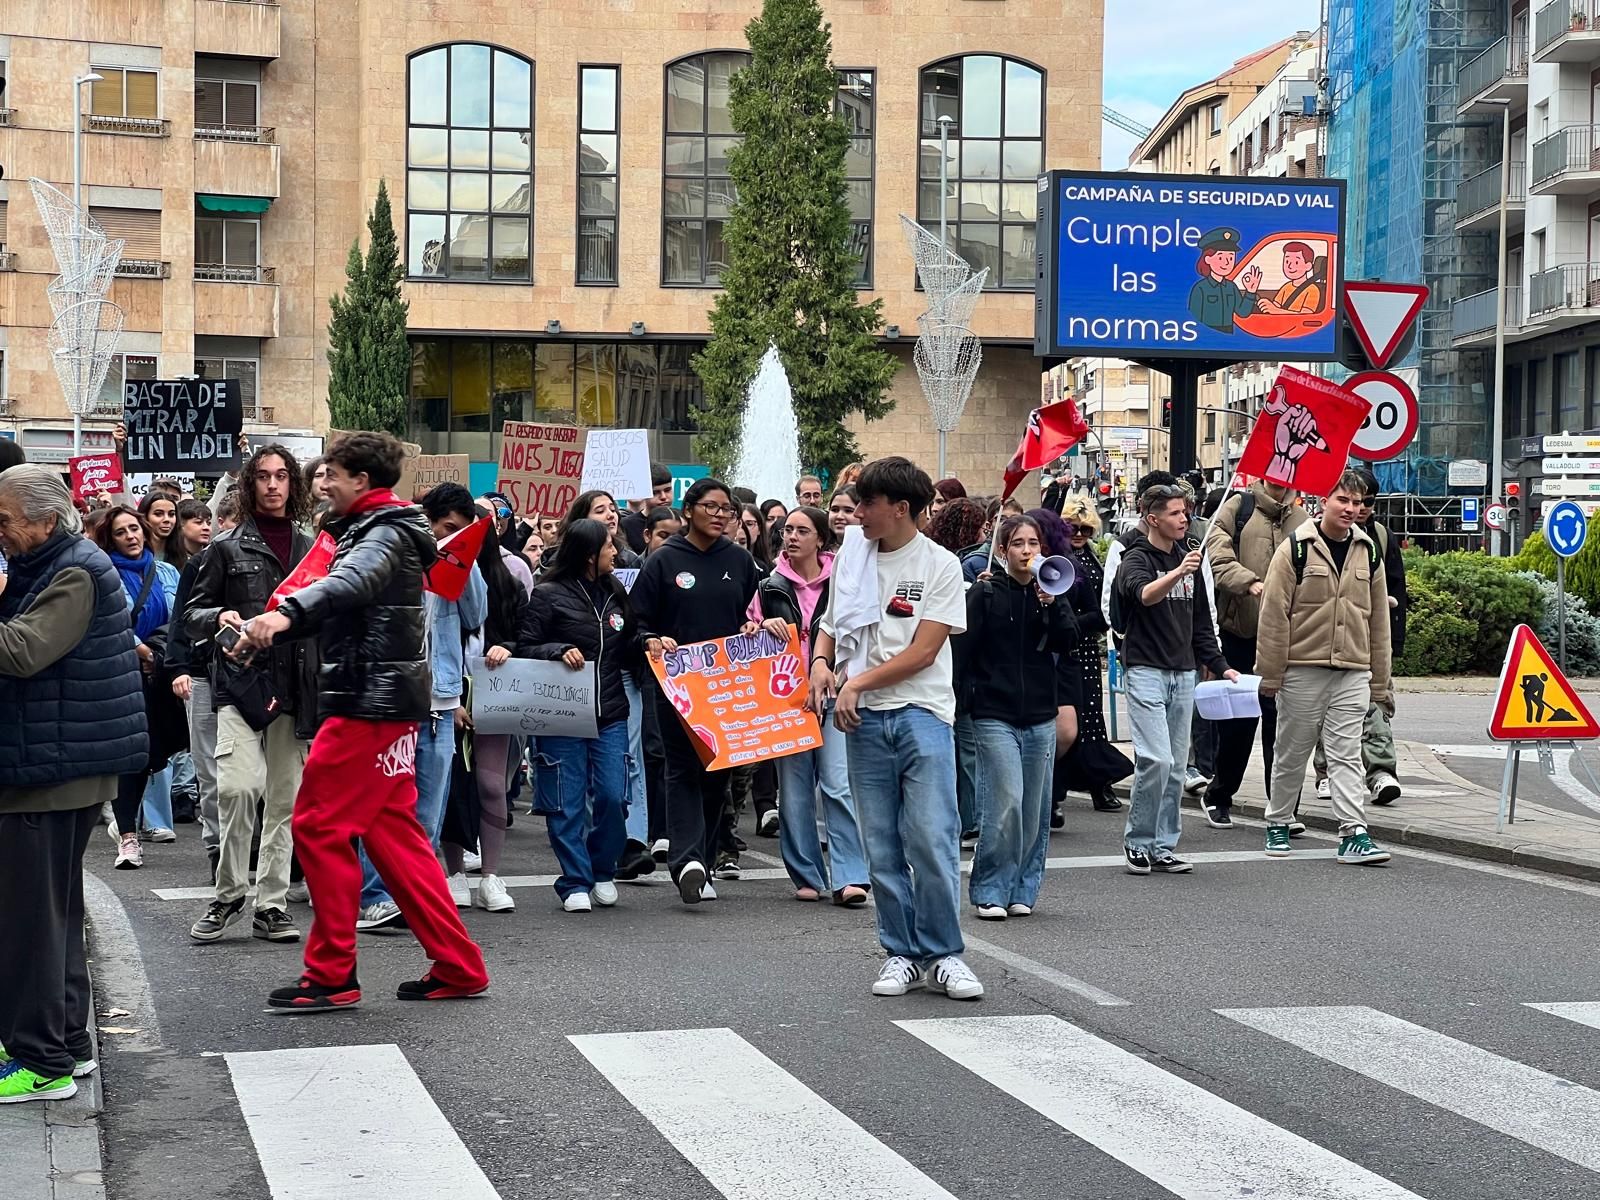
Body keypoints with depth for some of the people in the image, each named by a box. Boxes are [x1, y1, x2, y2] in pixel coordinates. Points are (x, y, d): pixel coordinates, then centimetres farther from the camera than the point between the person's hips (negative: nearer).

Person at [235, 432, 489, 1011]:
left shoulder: (387, 532, -12)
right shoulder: (371, 529, 20)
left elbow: (353, 580, -34)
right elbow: (337, 608, 25)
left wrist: (289, 612, -50)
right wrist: (267, 635, 17)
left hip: (371, 702, -10)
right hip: (385, 701, 10)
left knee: (319, 826, -7)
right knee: (392, 832, 11)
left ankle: (332, 974, -1)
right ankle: (457, 967, 12)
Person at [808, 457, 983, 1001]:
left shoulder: (939, 565, -3)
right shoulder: (852, 558, 10)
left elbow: (923, 652, -9)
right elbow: (831, 625, 21)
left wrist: (857, 683, -10)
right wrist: (821, 664, -1)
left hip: (922, 714, -4)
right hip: (865, 718, 4)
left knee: (932, 840, -8)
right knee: (882, 848, 6)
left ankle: (941, 954, 2)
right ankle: (901, 953, 15)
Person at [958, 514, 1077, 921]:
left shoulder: (1051, 593, 10)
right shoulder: (985, 593, -2)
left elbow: (1068, 644, -2)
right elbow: (963, 650, -3)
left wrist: (1051, 604, -13)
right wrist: (973, 696, -7)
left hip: (1040, 715, 4)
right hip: (995, 715, -4)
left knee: (1035, 810, 7)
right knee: (1006, 803, -12)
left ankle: (1022, 890, 18)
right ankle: (990, 891, -1)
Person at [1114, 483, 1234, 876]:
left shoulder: (1187, 558, 15)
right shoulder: (1136, 560, -6)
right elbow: (1145, 595, -29)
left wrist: (1219, 665, 15)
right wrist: (1177, 573, -46)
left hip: (1183, 673, 7)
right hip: (1146, 670, -7)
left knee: (1176, 766, 6)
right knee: (1157, 760, -15)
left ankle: (1163, 847, 13)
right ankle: (1137, 842, -1)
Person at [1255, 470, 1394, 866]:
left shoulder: (1368, 552, 9)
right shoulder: (1296, 549, -5)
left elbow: (1378, 620, 13)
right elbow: (1274, 614, -6)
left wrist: (1380, 683, 12)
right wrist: (1270, 674, -8)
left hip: (1353, 672, 3)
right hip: (1302, 668, -3)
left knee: (1347, 753, -3)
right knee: (1292, 754, 8)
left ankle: (1354, 833, -6)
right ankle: (1278, 825, 22)